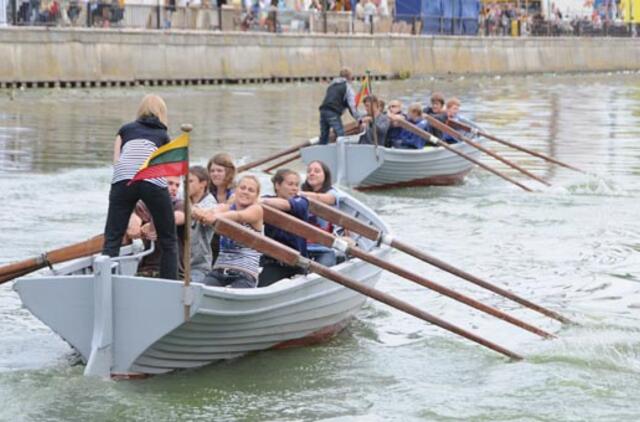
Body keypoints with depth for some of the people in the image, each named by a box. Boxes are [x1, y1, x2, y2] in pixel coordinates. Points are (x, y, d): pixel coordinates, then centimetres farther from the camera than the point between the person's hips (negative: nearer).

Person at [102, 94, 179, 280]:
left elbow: (116, 161, 19)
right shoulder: (162, 135, 29)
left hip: (123, 179, 1)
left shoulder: (125, 129, 30)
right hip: (153, 180, 0)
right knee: (168, 241, 11)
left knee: (112, 240, 1)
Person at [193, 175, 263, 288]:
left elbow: (239, 216, -20)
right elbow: (213, 211, -12)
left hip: (245, 273, -4)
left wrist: (216, 216, -41)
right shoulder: (225, 207, 12)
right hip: (219, 269, 4)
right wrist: (200, 212, -37)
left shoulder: (257, 210, 2)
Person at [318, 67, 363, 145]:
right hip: (334, 113, -7)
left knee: (323, 138, 11)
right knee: (341, 137, -8)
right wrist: (359, 119, 1)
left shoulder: (332, 85, 26)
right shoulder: (347, 87, 6)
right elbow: (352, 106, -1)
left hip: (323, 110, 7)